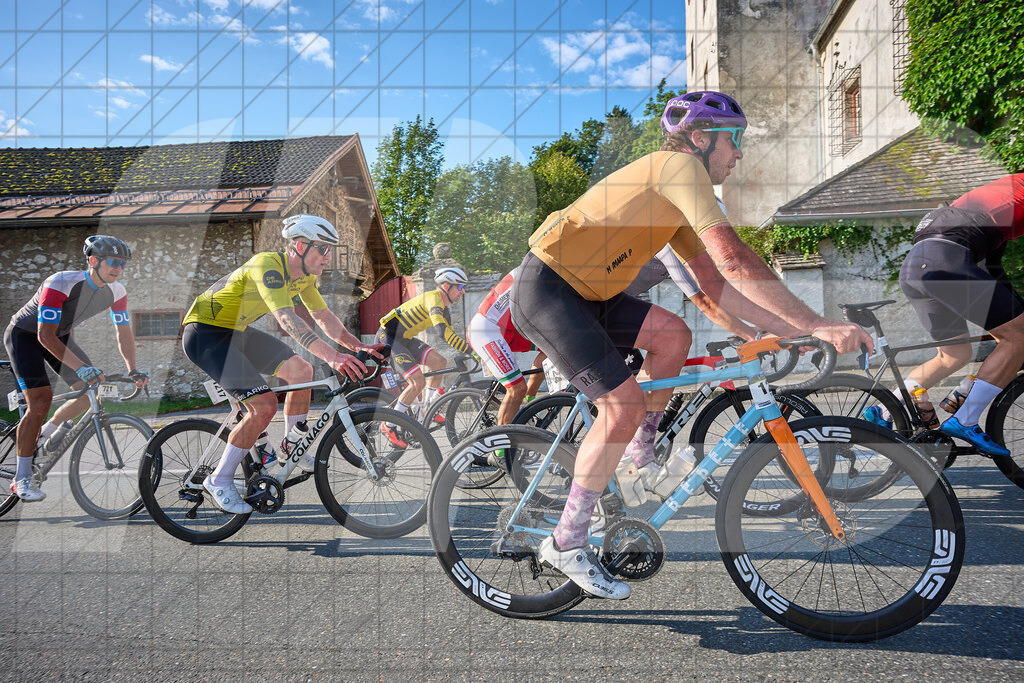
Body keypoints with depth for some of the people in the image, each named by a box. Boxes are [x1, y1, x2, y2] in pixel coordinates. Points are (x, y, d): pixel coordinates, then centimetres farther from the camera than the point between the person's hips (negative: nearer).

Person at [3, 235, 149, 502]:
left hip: (59, 335, 7)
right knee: (40, 401, -18)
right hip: (25, 333, -6)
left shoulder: (116, 292, -14)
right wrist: (82, 367, -42)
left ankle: (44, 434, 20)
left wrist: (133, 370, -18)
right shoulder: (60, 284, -33)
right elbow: (45, 336, -35)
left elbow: (124, 333, -5)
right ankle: (21, 479, -7)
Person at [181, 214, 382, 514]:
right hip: (204, 333, -9)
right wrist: (332, 356, -51)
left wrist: (360, 347, -10)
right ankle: (219, 480, -4)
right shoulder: (267, 265, -28)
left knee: (301, 369, 4)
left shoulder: (303, 275, 0)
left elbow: (324, 317, 4)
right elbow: (287, 320, -40)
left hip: (236, 331, 9)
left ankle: (291, 448, 21)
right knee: (264, 405, -19)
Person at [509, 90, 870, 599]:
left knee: (673, 333, 0)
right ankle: (565, 544, -2)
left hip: (583, 291, 10)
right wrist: (815, 323, -23)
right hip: (545, 288, -10)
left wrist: (786, 327, 4)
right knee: (624, 406, -14)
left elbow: (713, 282, 13)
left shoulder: (675, 196, 17)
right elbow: (733, 259, -25)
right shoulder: (678, 164, -13)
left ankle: (643, 459, 16)